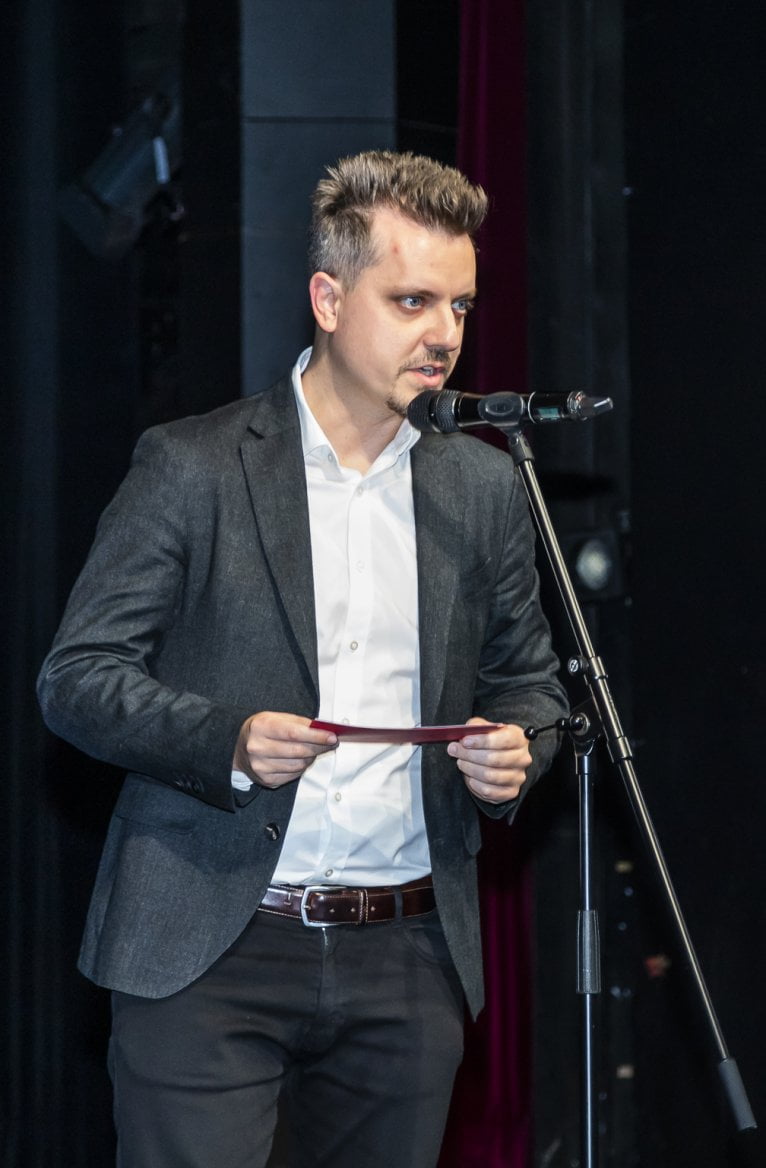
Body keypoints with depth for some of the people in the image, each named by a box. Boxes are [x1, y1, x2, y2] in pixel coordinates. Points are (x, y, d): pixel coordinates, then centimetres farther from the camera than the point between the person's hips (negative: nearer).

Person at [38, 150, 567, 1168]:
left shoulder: (485, 486, 10)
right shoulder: (192, 466, -2)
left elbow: (528, 679, 19)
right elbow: (76, 678, -3)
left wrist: (517, 749, -4)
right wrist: (227, 742, -20)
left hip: (409, 961, 4)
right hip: (209, 960, -4)